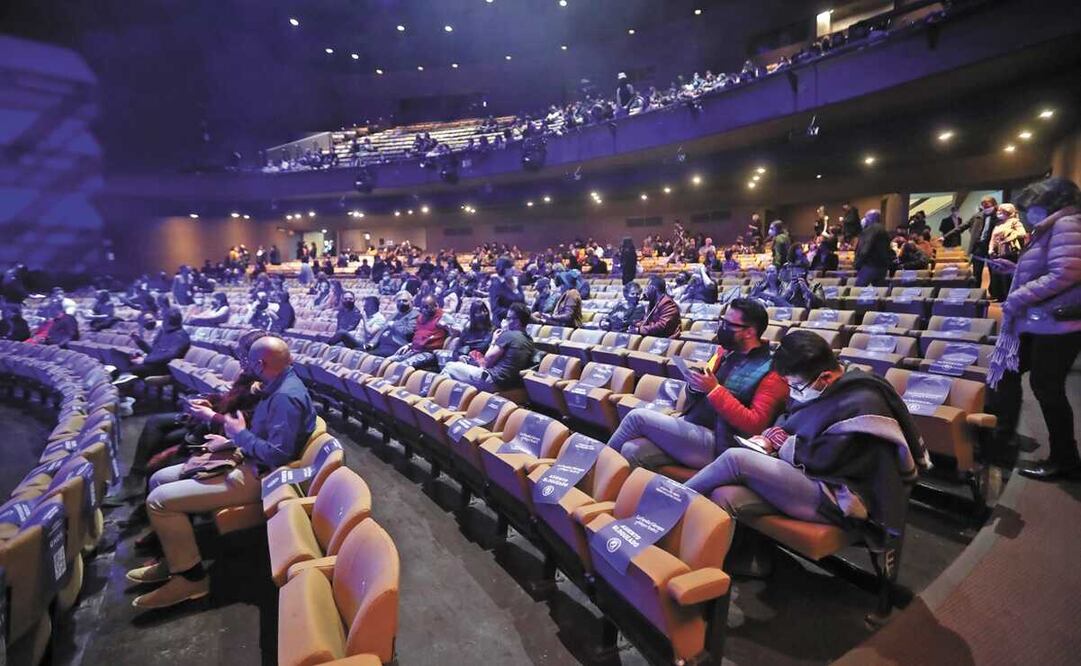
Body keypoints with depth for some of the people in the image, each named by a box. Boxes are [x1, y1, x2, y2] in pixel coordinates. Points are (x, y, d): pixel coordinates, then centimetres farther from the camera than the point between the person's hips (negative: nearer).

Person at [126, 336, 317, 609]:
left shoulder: (286, 397, -25)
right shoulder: (280, 387, 8)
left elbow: (278, 455, -30)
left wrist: (239, 433, -16)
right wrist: (232, 442, 7)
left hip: (258, 476, -11)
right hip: (247, 461, 11)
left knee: (159, 500, -13)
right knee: (160, 479, 15)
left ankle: (190, 577, 2)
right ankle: (173, 558, 25)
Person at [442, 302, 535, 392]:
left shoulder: (508, 335, -14)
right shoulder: (529, 340, 10)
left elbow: (488, 359, -9)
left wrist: (493, 341, 5)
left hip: (493, 381, -9)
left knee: (450, 367, 3)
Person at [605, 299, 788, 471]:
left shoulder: (770, 372, -8)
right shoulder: (726, 351, 13)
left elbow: (755, 425, -16)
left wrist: (715, 390, -20)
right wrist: (694, 386, -2)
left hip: (717, 444, -7)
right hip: (689, 423, 7)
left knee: (638, 417, -15)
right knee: (632, 451, -17)